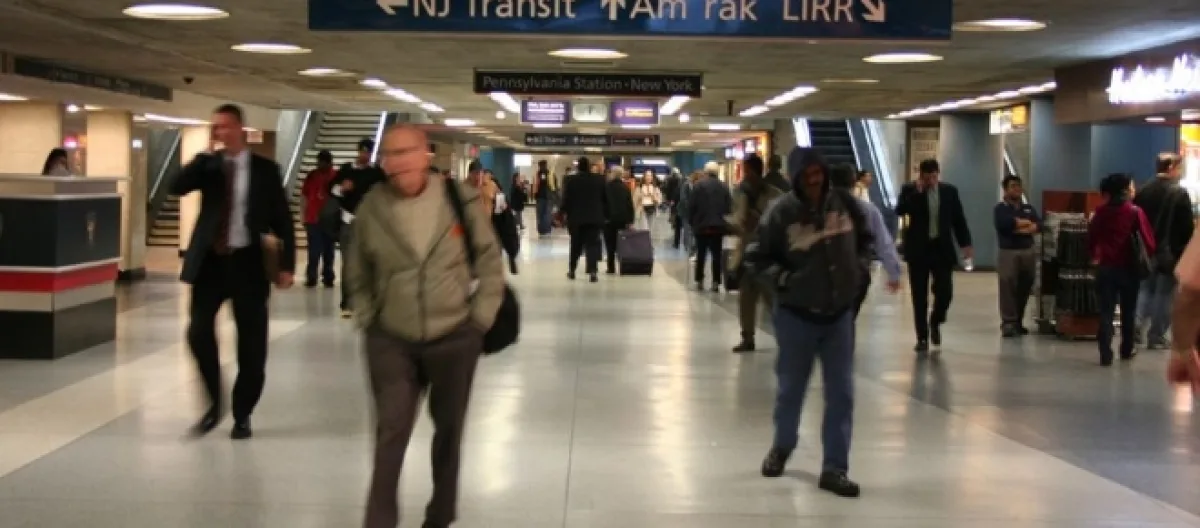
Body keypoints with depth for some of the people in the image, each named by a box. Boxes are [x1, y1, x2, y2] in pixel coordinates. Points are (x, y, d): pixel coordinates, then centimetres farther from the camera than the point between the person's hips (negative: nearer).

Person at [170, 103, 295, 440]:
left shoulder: (265, 169, 1)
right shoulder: (209, 165, 6)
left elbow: (283, 220, 2)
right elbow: (177, 188, -11)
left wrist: (286, 265, -5)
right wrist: (207, 153, -16)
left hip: (247, 261, -1)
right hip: (211, 260, 2)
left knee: (251, 344, 2)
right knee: (199, 332, -9)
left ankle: (242, 415, 19)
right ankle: (215, 404, 12)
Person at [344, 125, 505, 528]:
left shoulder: (462, 200, -9)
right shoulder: (371, 208, -7)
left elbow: (490, 260, 0)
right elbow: (358, 274, 7)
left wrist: (481, 318, -4)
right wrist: (367, 319, 0)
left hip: (455, 337, 1)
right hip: (391, 340, 0)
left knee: (449, 430, 15)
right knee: (390, 434, -4)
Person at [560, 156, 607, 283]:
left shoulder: (571, 180, -3)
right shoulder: (600, 180, 3)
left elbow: (566, 199, -3)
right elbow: (605, 199, 6)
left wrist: (563, 213, 6)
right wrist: (605, 214, 13)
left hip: (576, 217, 0)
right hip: (594, 218, 0)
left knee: (576, 245, 14)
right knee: (592, 244, -3)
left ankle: (572, 270, 21)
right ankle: (592, 271, -16)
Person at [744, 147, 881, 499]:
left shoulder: (845, 203, -4)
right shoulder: (781, 213, -15)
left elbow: (863, 239, 16)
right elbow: (756, 258, -6)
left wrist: (857, 269, 3)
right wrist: (782, 279, -19)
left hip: (839, 314, 3)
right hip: (796, 315, -3)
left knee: (841, 393, 1)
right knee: (791, 387, 13)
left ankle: (835, 468, 9)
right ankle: (781, 447, 39)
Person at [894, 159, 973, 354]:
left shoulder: (950, 190, 5)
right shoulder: (910, 190, -2)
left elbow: (958, 219, 8)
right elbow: (899, 210, -18)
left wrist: (966, 244, 2)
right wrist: (917, 191, -21)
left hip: (942, 248, 1)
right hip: (918, 249, -1)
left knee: (945, 291, -6)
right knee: (919, 296, 1)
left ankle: (935, 323, 24)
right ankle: (922, 338, 10)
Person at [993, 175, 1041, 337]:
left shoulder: (1028, 208, 15)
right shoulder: (1001, 208, 1)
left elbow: (1038, 226, 1)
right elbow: (1003, 223, -20)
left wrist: (1017, 224, -15)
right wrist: (1026, 223, -8)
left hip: (1028, 252, 5)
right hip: (1008, 252, -5)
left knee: (1025, 288, 6)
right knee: (1007, 287, -11)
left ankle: (1018, 322, 15)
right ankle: (1008, 323, -10)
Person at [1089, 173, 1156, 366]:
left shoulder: (1101, 212, 0)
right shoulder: (1135, 212, -9)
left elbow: (1091, 237, 4)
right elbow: (1148, 239, -12)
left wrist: (1094, 256, 17)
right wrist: (1149, 256, 6)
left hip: (1105, 266, 2)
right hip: (1128, 267, -2)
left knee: (1106, 312, 1)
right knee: (1128, 311, 16)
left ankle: (1106, 355, -7)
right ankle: (1127, 350, 27)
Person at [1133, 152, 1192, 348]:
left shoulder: (1143, 191, 5)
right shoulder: (1180, 193, -10)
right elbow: (1187, 227, -11)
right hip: (1170, 252, -5)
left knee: (1146, 289, 16)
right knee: (1164, 294, 3)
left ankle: (1137, 328, 3)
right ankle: (1156, 337, 5)